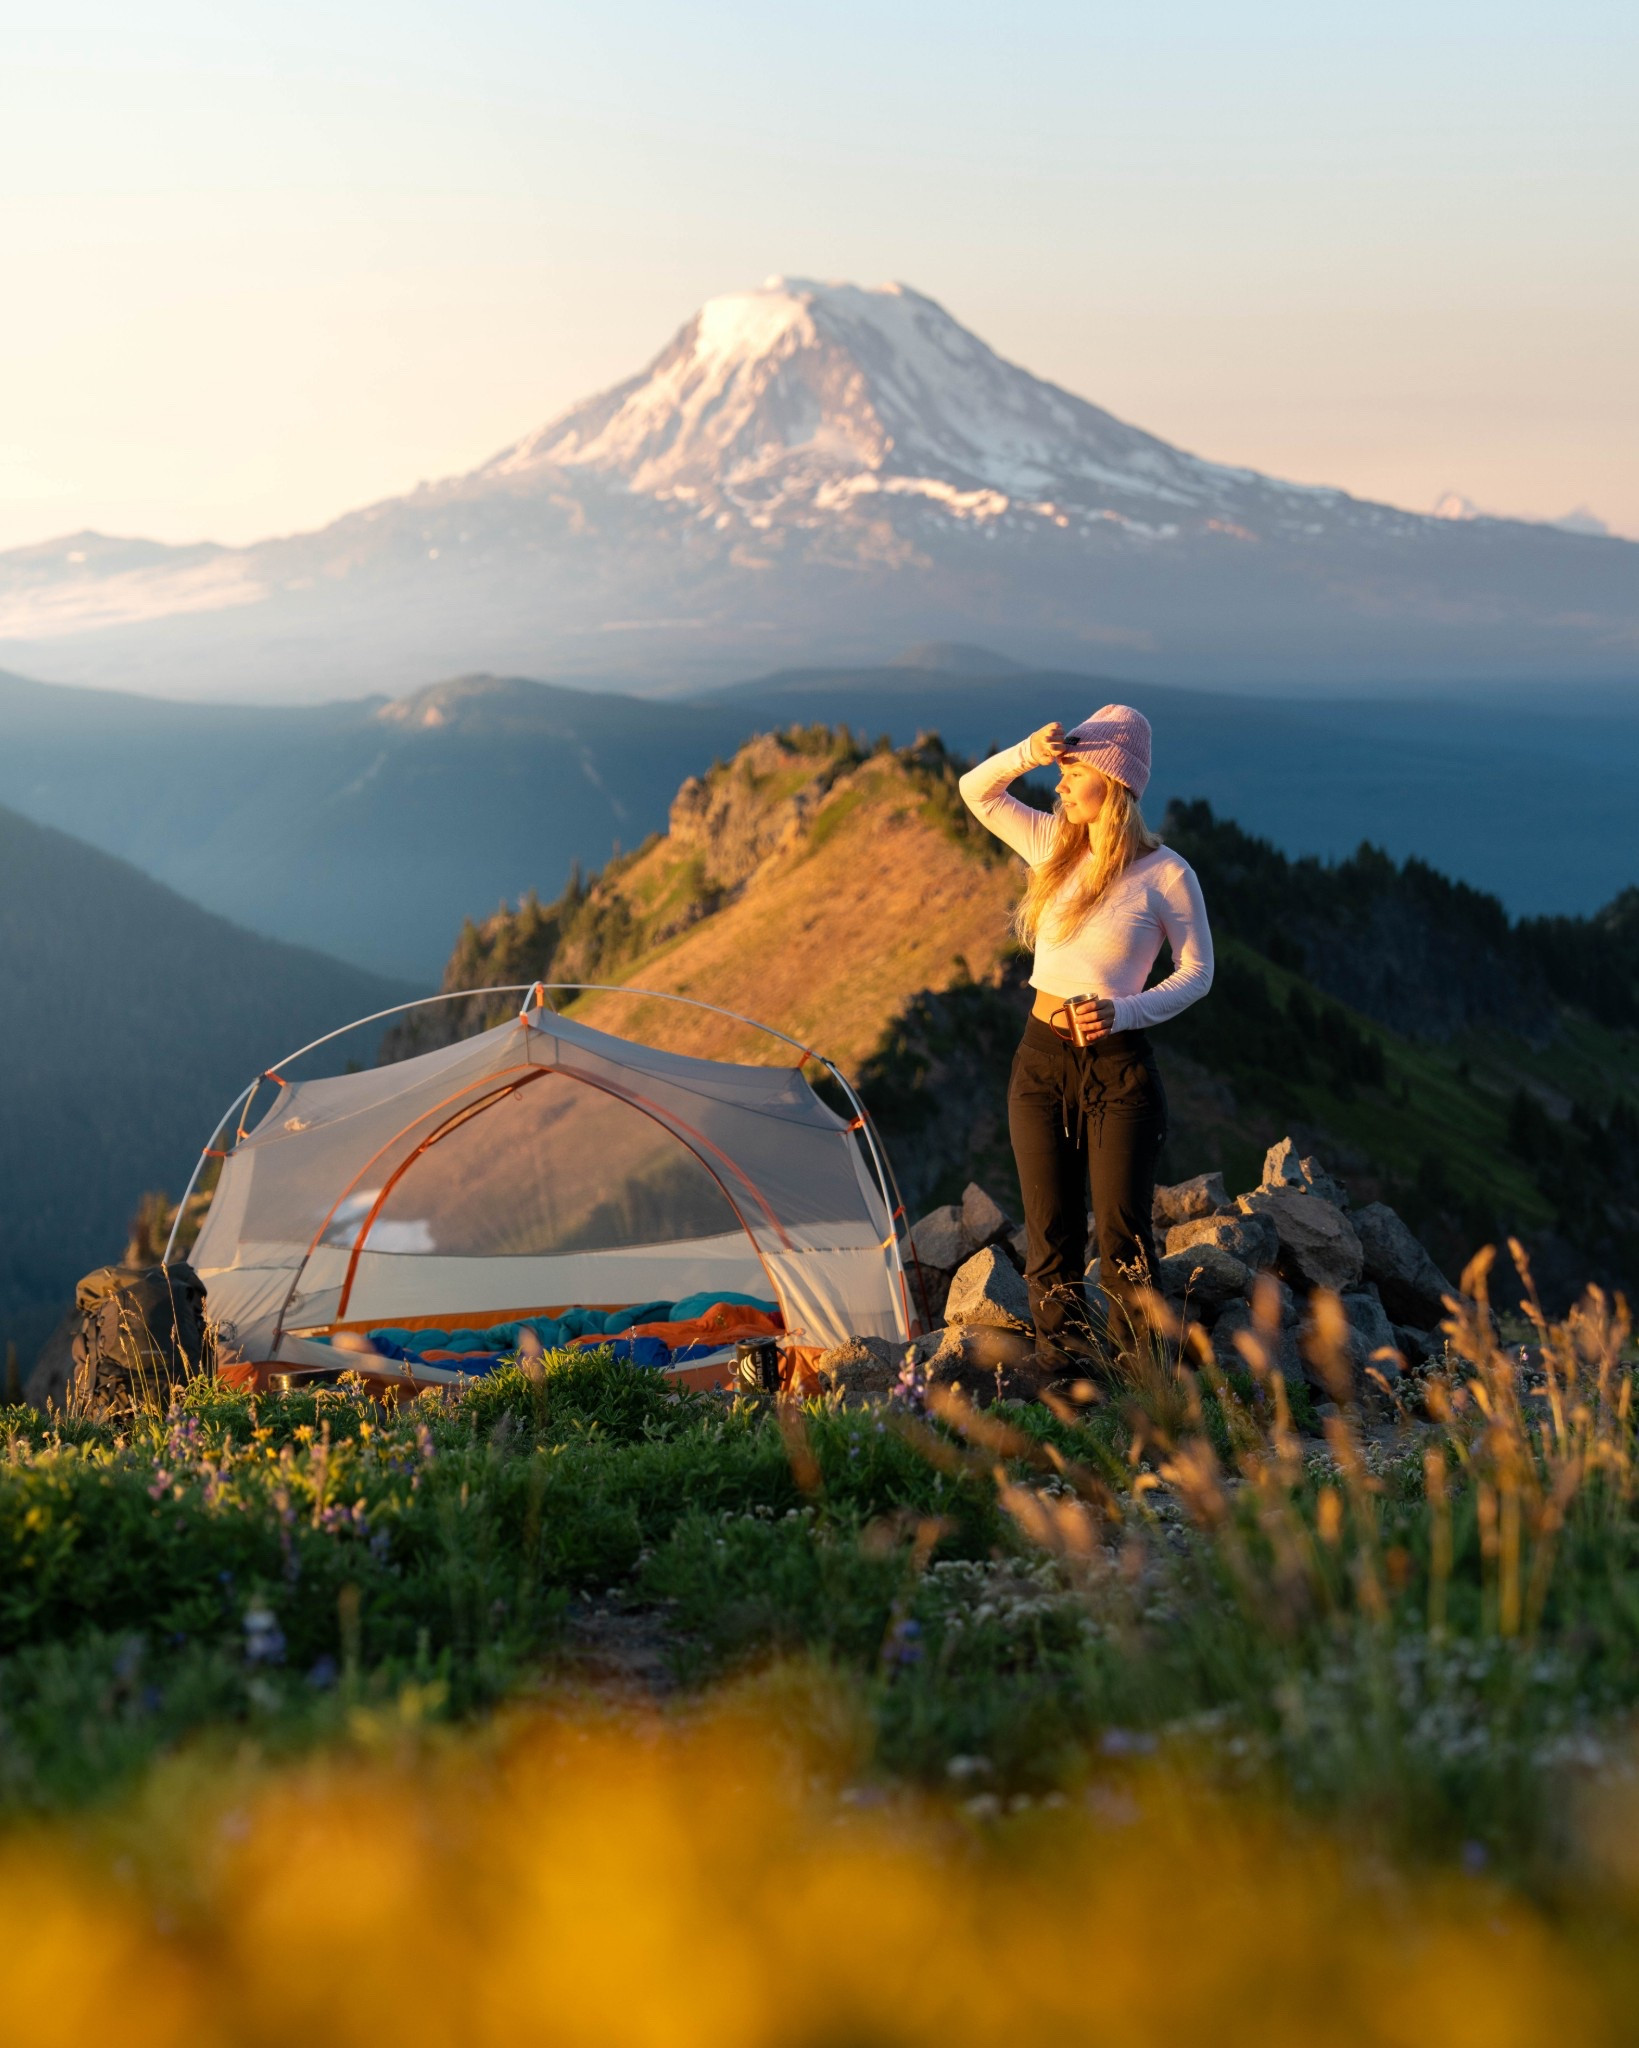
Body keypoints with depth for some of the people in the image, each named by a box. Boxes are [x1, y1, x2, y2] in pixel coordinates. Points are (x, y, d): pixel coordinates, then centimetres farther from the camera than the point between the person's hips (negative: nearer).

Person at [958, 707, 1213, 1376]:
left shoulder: (1164, 873, -9)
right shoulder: (1056, 844, 5)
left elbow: (1197, 972, -3)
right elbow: (975, 790, 13)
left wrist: (1124, 1012, -18)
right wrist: (1028, 751, -7)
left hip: (1117, 1067, -5)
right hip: (1041, 1058, 5)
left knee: (1123, 1234, -3)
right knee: (1050, 1233, 7)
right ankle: (1061, 1379, 14)